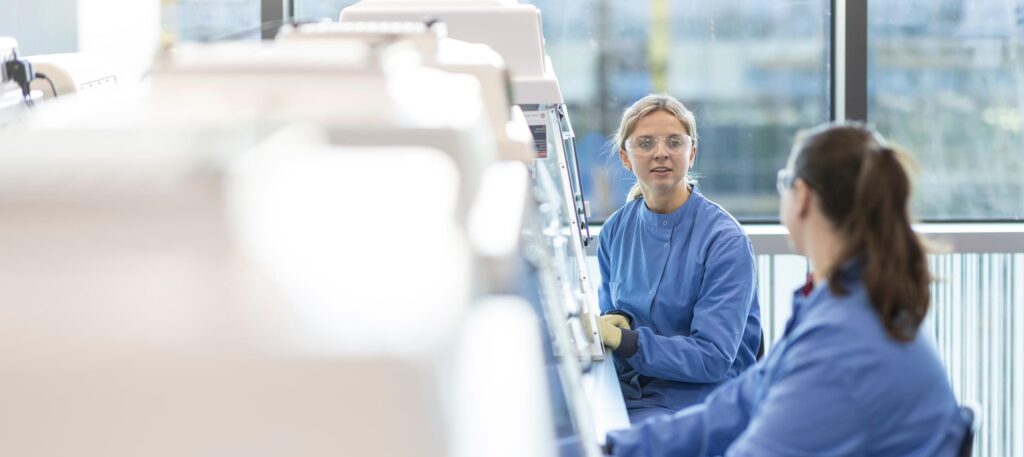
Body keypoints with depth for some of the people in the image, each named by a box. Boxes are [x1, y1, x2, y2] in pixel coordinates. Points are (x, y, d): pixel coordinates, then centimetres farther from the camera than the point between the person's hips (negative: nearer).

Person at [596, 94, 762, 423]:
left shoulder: (726, 240, -11)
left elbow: (714, 357, -16)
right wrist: (614, 321, -7)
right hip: (629, 387, 5)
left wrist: (623, 340, -25)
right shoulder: (616, 230, 6)